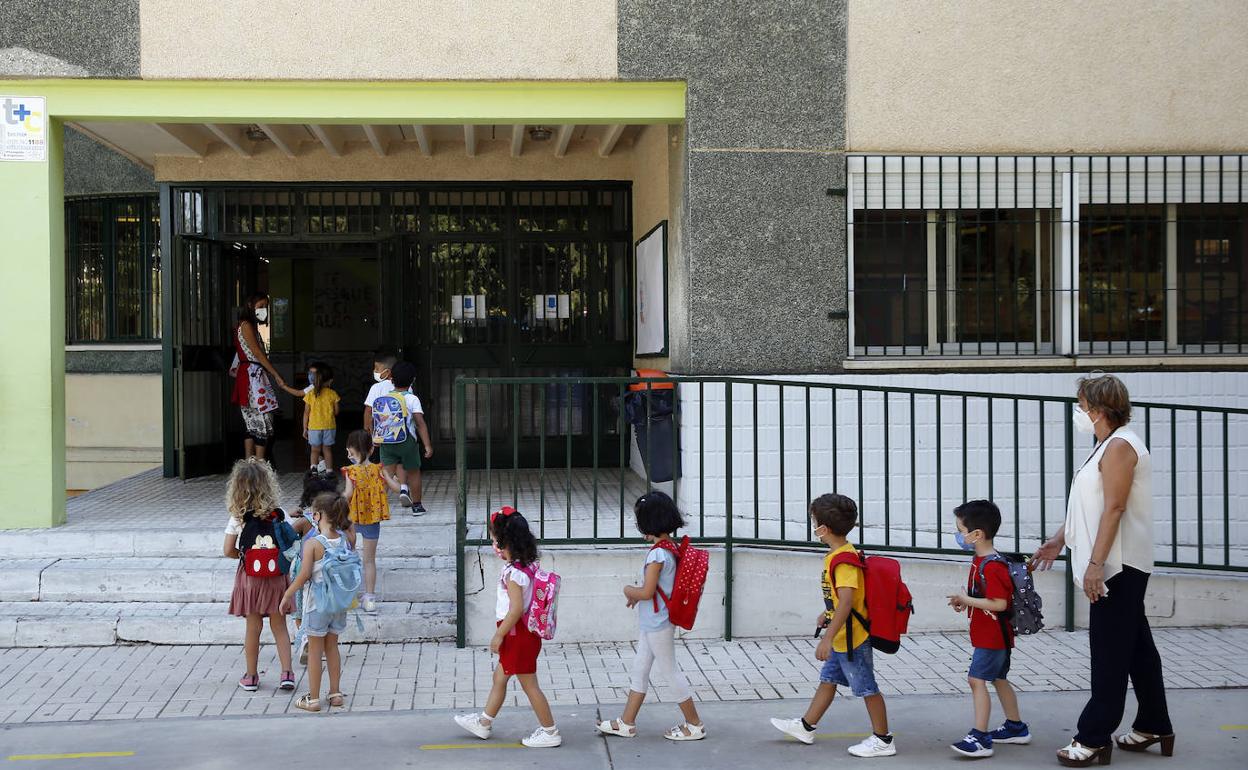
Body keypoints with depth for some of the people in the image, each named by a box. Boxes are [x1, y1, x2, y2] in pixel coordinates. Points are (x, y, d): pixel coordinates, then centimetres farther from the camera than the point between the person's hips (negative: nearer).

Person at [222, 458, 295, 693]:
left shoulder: (238, 518, -9)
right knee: (279, 625, 12)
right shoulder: (279, 515, -8)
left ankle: (251, 676, 19)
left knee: (253, 627, 10)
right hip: (275, 576, 0)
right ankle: (287, 672, 6)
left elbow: (228, 551, -7)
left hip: (250, 577, 0)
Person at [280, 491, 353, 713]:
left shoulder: (312, 543, -19)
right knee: (332, 647, 19)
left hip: (317, 602, -5)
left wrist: (287, 595, -7)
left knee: (314, 650, 6)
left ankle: (313, 699, 13)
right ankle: (336, 693, 25)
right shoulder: (344, 540, -3)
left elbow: (304, 575, -20)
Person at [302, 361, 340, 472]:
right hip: (329, 425, 1)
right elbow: (336, 412, 1)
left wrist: (305, 428, 4)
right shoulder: (332, 394, -5)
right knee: (327, 449, 11)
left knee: (315, 450, 7)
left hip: (314, 426, -1)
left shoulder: (310, 394, -6)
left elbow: (306, 412, -2)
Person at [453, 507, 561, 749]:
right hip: (524, 634, 10)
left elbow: (516, 608, -27)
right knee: (500, 677, 21)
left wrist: (498, 636, -18)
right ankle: (484, 723, 36)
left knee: (529, 684, 1)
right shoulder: (528, 565, 5)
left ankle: (550, 732, 9)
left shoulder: (513, 573, -23)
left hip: (518, 636, -10)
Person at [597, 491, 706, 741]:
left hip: (657, 624, -10)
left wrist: (629, 590, -6)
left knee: (669, 671, 2)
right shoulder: (671, 548, 5)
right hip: (651, 623, 10)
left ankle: (695, 725, 13)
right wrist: (637, 594, 10)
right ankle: (626, 723, 25)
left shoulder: (657, 554, -24)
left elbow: (647, 591, -24)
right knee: (639, 669, 15)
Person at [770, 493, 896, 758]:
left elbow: (846, 601, -32)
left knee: (867, 688, 1)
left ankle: (883, 740, 12)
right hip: (842, 637, 10)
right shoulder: (842, 553, 6)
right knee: (828, 680, 20)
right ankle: (805, 727, 32)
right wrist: (828, 613, 33)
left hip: (851, 638, -10)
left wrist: (827, 638, -35)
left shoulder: (843, 560, -24)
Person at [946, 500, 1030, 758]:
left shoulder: (992, 566, -23)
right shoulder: (980, 560, 9)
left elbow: (999, 603, -28)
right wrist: (966, 601, 5)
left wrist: (967, 600, -22)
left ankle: (980, 737, -11)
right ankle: (1016, 727, 33)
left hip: (992, 636, -11)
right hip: (992, 635, 11)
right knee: (999, 679, 20)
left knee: (977, 679, -11)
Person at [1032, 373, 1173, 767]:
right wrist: (1060, 539, 23)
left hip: (1118, 566, -10)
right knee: (1136, 646, 15)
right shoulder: (1108, 446, 16)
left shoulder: (1120, 446, -16)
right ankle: (1153, 727, 24)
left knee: (1110, 652, -7)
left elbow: (1113, 508, -22)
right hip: (1117, 566, 10)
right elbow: (1090, 505, 22)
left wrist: (1095, 563, -25)